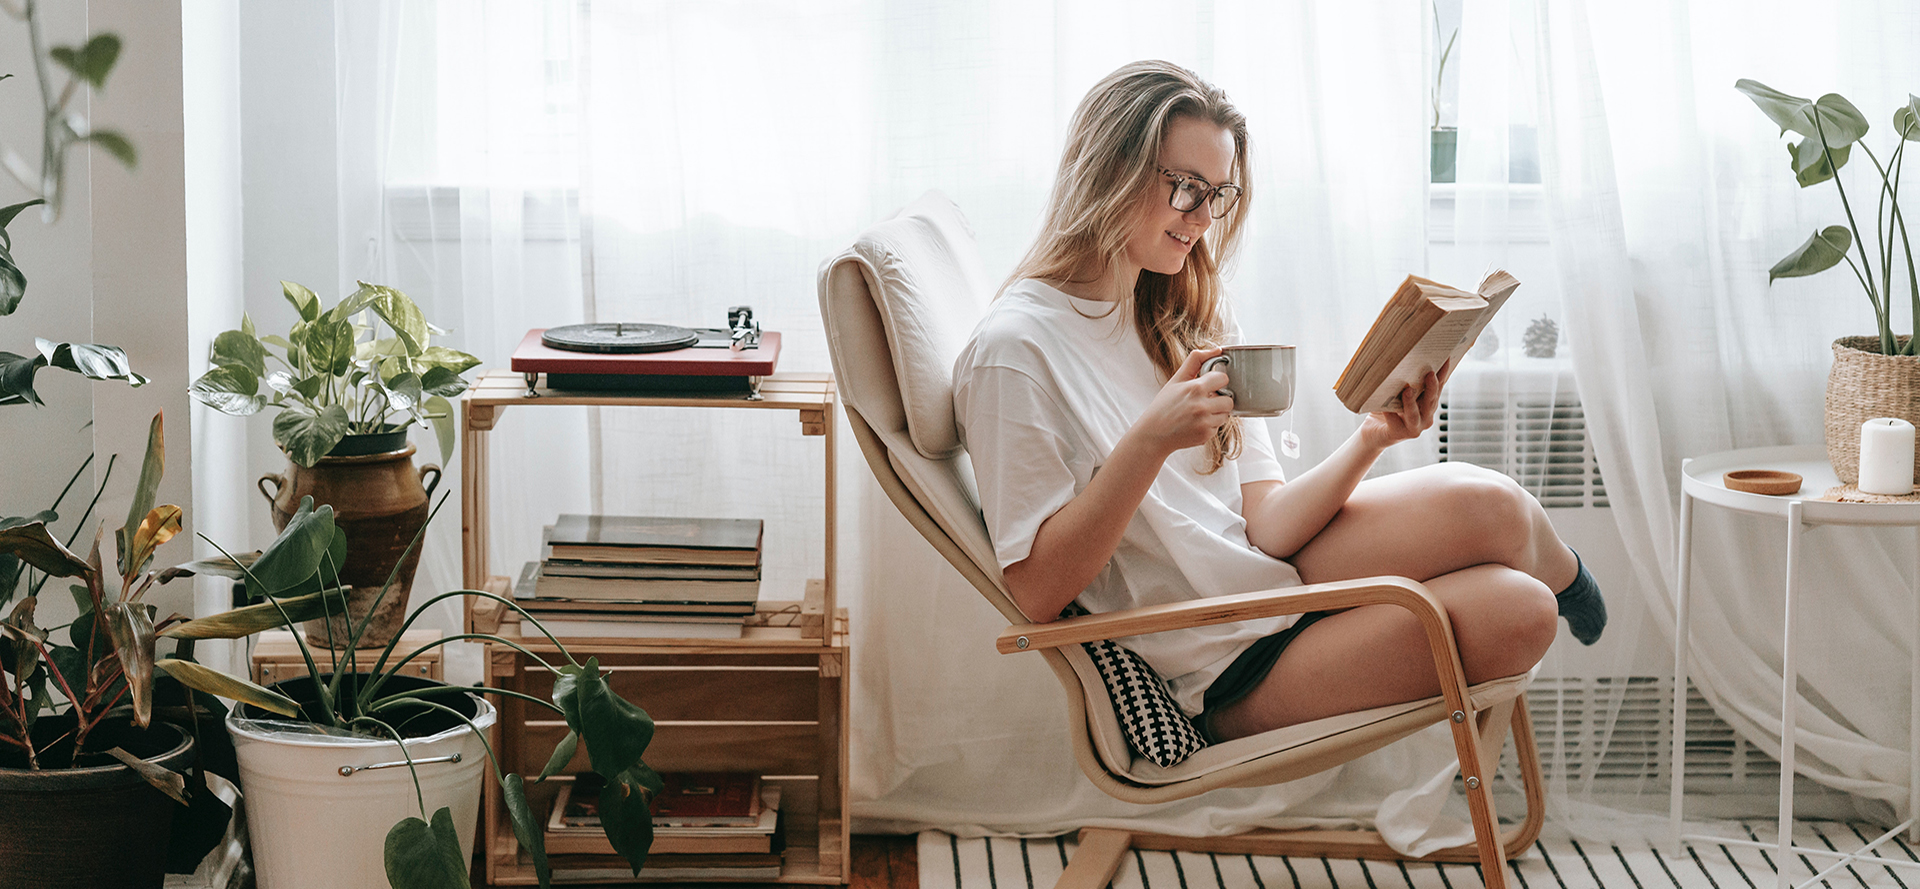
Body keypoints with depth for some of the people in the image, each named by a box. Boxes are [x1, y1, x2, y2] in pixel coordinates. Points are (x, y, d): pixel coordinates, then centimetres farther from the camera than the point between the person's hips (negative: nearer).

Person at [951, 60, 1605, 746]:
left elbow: (1263, 527, 1)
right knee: (1485, 511, -20)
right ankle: (1556, 569, 16)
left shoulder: (1190, 320, 11)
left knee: (1518, 611, -19)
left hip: (1274, 575, 7)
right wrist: (1150, 441, -27)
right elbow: (1038, 591, -17)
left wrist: (1371, 441, -16)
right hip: (1220, 675, -7)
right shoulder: (1013, 350, -14)